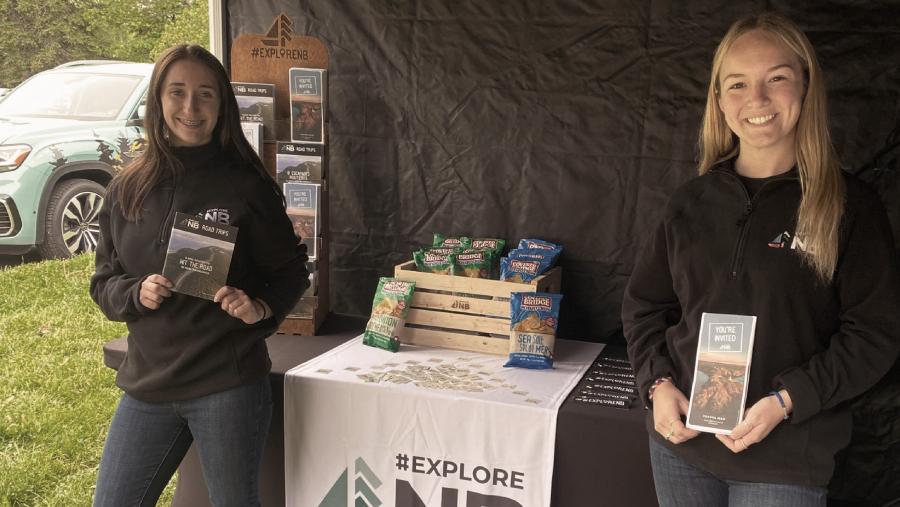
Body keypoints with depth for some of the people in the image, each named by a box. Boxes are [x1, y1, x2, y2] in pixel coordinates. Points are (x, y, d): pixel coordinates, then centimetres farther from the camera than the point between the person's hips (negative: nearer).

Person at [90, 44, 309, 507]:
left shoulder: (246, 185, -6)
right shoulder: (128, 189, 4)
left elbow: (291, 271, 2)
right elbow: (103, 282, 10)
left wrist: (261, 308, -17)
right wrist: (136, 294, -11)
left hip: (228, 385, -3)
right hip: (148, 383, 4)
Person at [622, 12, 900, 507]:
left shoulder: (849, 206, -7)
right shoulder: (691, 202, 2)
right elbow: (643, 304, 9)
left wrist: (787, 401, -17)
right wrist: (658, 384, -6)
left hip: (786, 457, -3)